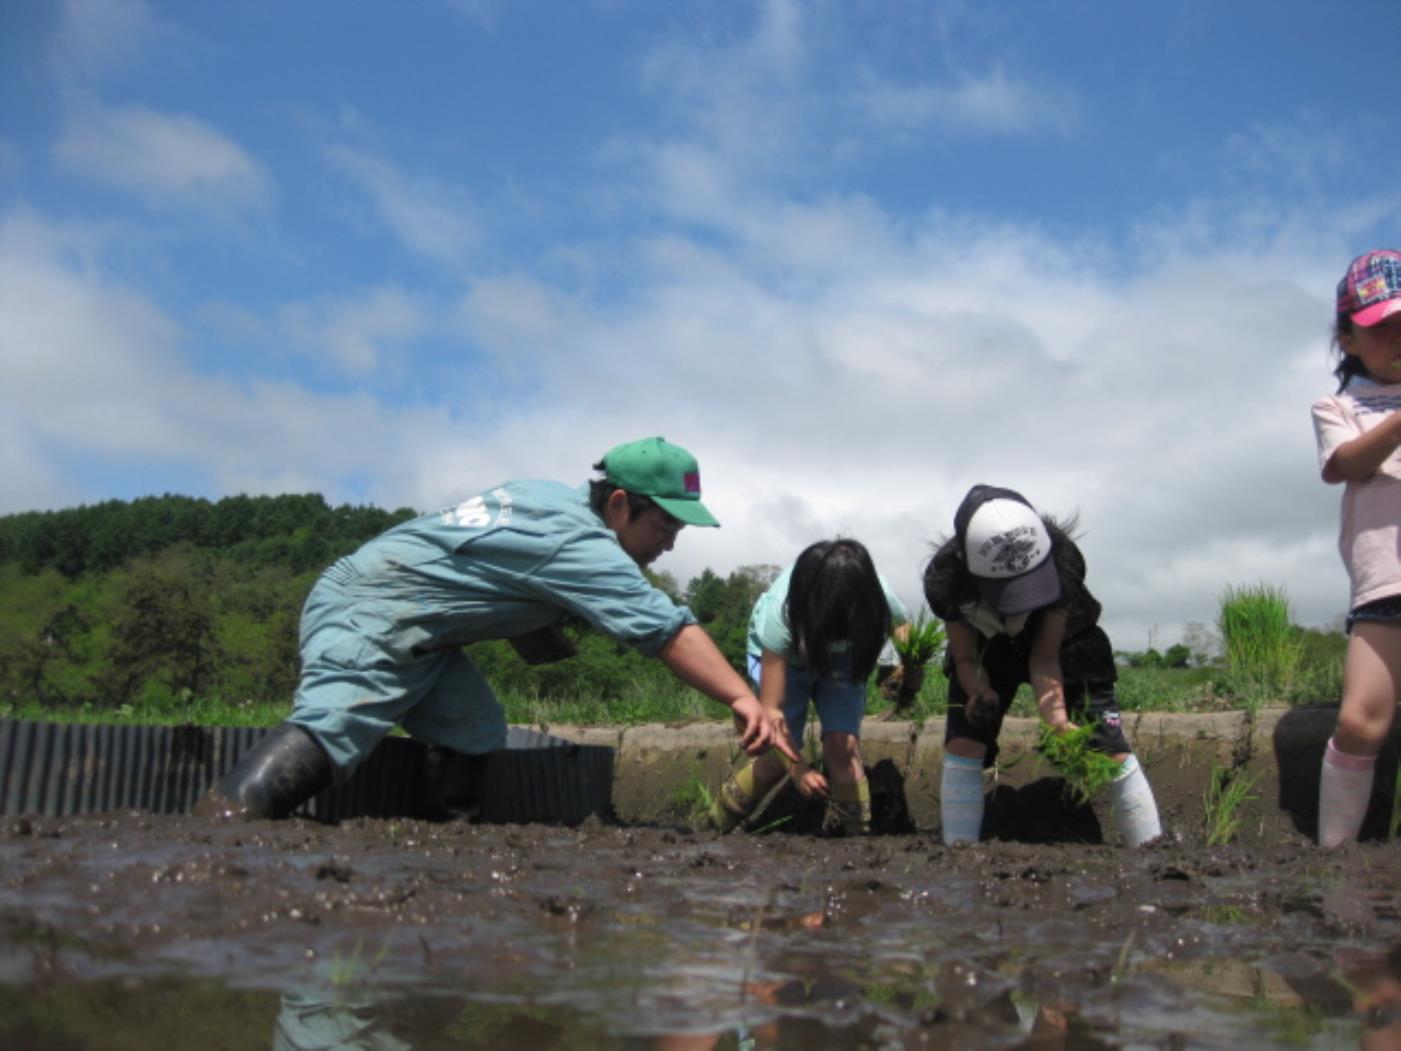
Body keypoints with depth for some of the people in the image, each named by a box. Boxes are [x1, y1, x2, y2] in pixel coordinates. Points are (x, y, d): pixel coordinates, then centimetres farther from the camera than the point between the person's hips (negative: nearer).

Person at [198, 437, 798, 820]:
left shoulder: (553, 500, 11)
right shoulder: (579, 542, -19)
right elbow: (665, 629, -25)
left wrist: (540, 638, 3)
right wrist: (742, 700, -28)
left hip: (412, 634, 10)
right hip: (366, 616, -10)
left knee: (475, 742, 5)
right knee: (327, 732, -27)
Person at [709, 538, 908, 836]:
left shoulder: (882, 603, -35)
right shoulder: (782, 612, -41)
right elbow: (771, 709, -35)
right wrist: (797, 768, -41)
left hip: (841, 660, 2)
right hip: (780, 656, -2)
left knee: (843, 745, -19)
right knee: (778, 758, -12)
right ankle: (713, 827, 10)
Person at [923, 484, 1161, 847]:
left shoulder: (1061, 561, -36)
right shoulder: (945, 578, -33)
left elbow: (1045, 656, -28)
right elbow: (966, 658, -19)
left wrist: (1058, 719, -43)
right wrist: (981, 693, -40)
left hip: (1060, 640, -1)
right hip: (987, 649, 1)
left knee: (1112, 751, -12)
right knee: (962, 745, -15)